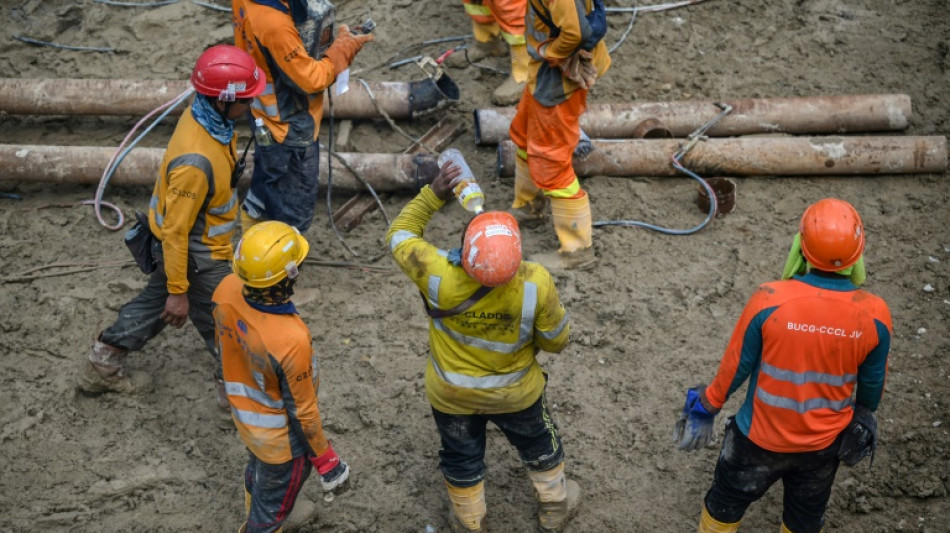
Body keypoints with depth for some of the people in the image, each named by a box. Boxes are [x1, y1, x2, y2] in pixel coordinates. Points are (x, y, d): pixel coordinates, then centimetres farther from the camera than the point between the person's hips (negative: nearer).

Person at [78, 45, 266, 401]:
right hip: (197, 257, -9)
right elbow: (175, 231, -29)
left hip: (186, 242, 9)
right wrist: (179, 291, -20)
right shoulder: (196, 161, -40)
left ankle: (103, 363, 46)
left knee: (157, 300, 29)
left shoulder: (206, 113, -12)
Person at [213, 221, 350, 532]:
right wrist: (323, 457, -8)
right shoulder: (290, 341, -43)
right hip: (279, 434, -7)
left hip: (243, 410, 7)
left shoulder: (227, 289, -24)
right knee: (275, 496, 23)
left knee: (259, 469, 36)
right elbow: (302, 410, -26)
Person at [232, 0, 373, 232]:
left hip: (266, 113, 9)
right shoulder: (274, 23, -37)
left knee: (267, 184, 30)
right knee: (295, 207, 11)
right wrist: (345, 46, -14)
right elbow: (311, 79, -26)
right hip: (289, 127, -9)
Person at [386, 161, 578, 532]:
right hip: (516, 391, 0)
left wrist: (433, 194, -16)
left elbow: (399, 235, -15)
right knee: (538, 445, 30)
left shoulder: (438, 277, -36)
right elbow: (556, 341, -17)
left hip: (452, 393, 0)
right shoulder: (536, 283, -35)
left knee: (462, 458, 27)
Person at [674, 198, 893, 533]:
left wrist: (708, 406, 4)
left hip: (761, 437, -2)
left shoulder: (770, 301, -29)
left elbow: (736, 365, -15)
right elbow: (872, 383, -3)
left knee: (726, 504, 23)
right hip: (824, 442, 2)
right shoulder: (874, 315, -21)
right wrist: (864, 414, 20)